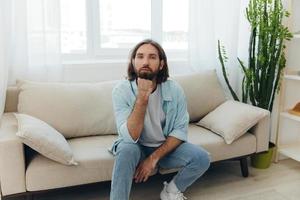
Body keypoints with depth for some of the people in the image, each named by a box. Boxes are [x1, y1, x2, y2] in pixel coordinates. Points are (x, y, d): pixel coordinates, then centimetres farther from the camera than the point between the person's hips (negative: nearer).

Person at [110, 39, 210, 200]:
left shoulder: (174, 90, -15)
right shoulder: (121, 90, -21)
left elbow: (180, 131, -11)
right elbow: (131, 137, -28)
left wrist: (154, 158, -21)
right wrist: (142, 97, -38)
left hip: (166, 147, 3)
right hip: (136, 147, -2)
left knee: (202, 158, -20)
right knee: (126, 150, -36)